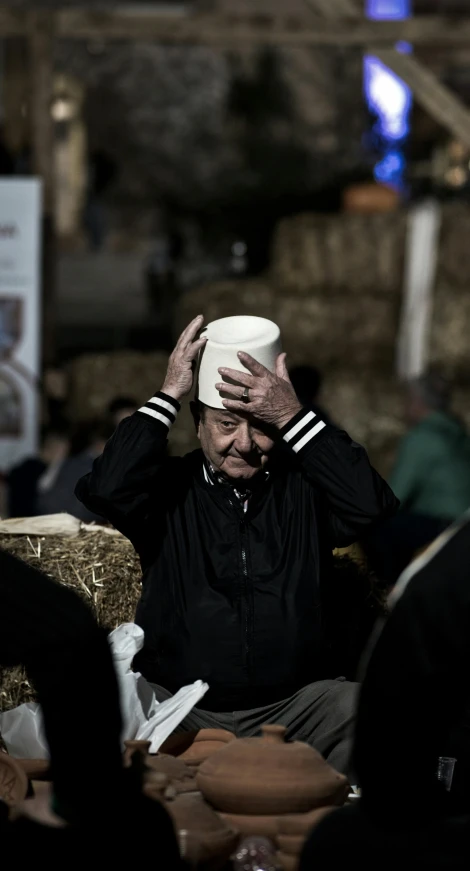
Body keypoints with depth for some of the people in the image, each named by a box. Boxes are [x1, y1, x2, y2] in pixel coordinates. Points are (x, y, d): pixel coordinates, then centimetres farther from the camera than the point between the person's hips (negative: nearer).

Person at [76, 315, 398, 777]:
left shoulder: (303, 488, 6)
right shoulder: (170, 488, 5)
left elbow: (372, 505, -14)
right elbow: (107, 491, -16)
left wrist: (293, 417, -14)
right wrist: (168, 395, -10)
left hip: (293, 703, 1)